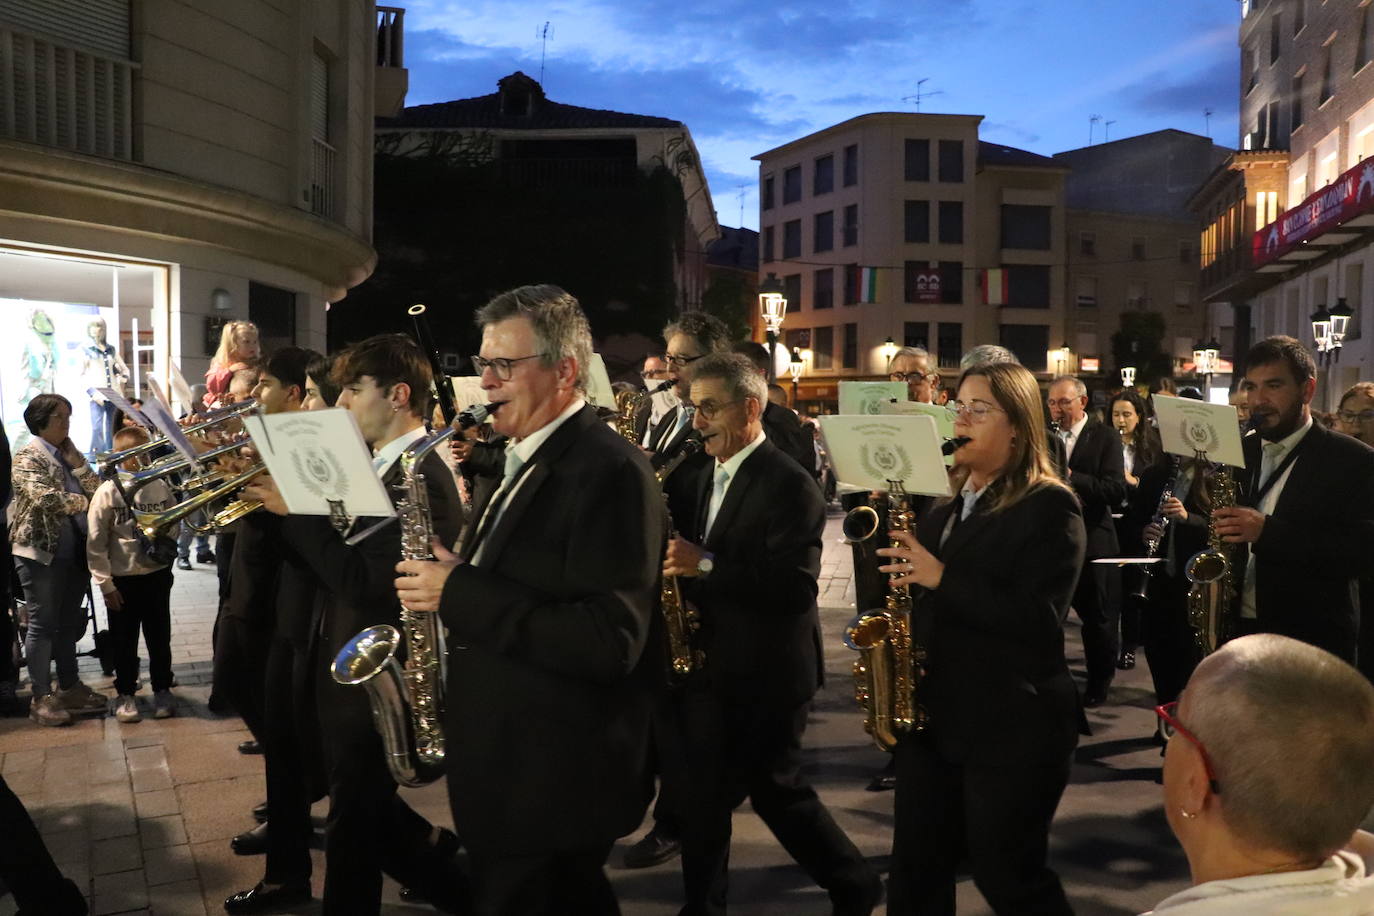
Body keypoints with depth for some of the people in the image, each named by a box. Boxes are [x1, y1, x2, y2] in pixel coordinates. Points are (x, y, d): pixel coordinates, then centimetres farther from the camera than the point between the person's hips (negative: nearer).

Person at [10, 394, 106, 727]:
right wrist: (83, 502, -10)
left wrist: (77, 462, -7)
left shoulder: (70, 454, 14)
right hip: (41, 552, -7)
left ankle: (70, 687, 22)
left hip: (76, 552, 7)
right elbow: (43, 498, -22)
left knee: (69, 622, 12)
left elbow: (97, 489, 5)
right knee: (43, 623, -1)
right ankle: (41, 697, 6)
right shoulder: (28, 457, -8)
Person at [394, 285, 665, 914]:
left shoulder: (610, 471, -20)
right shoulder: (521, 462, 11)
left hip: (556, 784, -9)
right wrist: (441, 581, 0)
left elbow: (609, 642, -28)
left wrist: (458, 594, -25)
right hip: (506, 766, 9)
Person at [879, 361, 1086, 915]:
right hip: (931, 714, 7)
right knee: (915, 870, 12)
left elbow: (1040, 620, -21)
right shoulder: (944, 503, 12)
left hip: (1012, 724, -7)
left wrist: (943, 578, -24)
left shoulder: (1049, 505, -10)